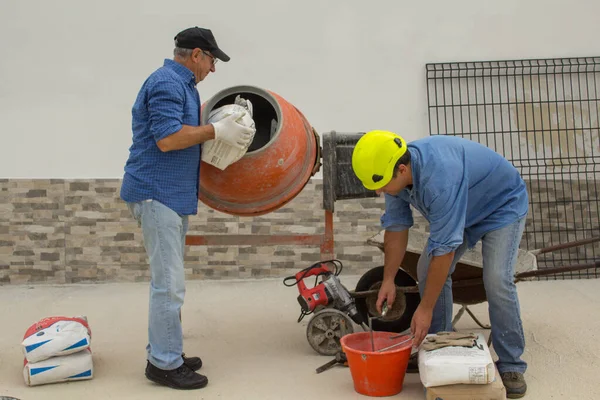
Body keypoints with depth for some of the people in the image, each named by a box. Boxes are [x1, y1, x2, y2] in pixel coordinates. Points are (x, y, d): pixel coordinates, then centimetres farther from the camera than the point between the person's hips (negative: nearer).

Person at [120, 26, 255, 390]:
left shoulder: (181, 84, 18)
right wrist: (216, 131, -16)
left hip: (173, 196, 11)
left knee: (167, 281, 14)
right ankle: (165, 363, 3)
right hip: (158, 194, -11)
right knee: (169, 283, -7)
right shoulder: (167, 83, -13)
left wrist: (221, 130, 9)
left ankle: (164, 353, 24)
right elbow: (167, 138, -23)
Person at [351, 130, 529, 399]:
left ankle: (511, 366, -6)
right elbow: (396, 226, -6)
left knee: (497, 281, -21)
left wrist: (425, 309, -32)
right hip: (461, 211, 8)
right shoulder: (393, 170, -18)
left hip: (502, 205, -7)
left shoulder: (439, 178, -43)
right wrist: (388, 280, -7)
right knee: (428, 270, -4)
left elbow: (444, 249, -38)